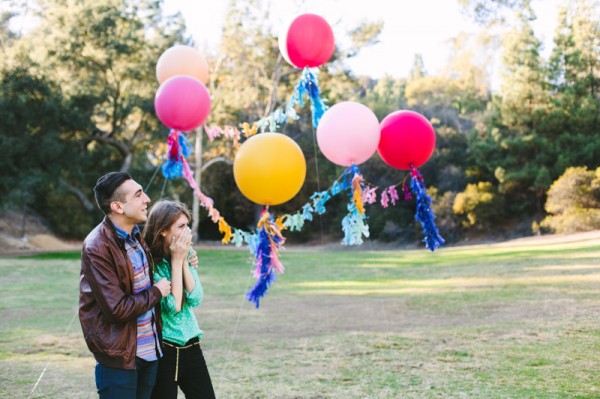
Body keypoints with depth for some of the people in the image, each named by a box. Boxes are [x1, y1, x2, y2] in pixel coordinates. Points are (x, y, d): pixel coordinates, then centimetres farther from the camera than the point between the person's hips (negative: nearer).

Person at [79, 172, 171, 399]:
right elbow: (118, 309, -23)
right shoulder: (98, 248, -20)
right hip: (119, 356, -8)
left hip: (150, 350, 8)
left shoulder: (135, 236, 7)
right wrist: (156, 292, -8)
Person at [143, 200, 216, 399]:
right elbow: (173, 306, -20)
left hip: (191, 346, 6)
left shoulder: (187, 256, 3)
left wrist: (183, 260, -11)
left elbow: (195, 299, -5)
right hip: (163, 349, -6)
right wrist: (176, 261, -17)